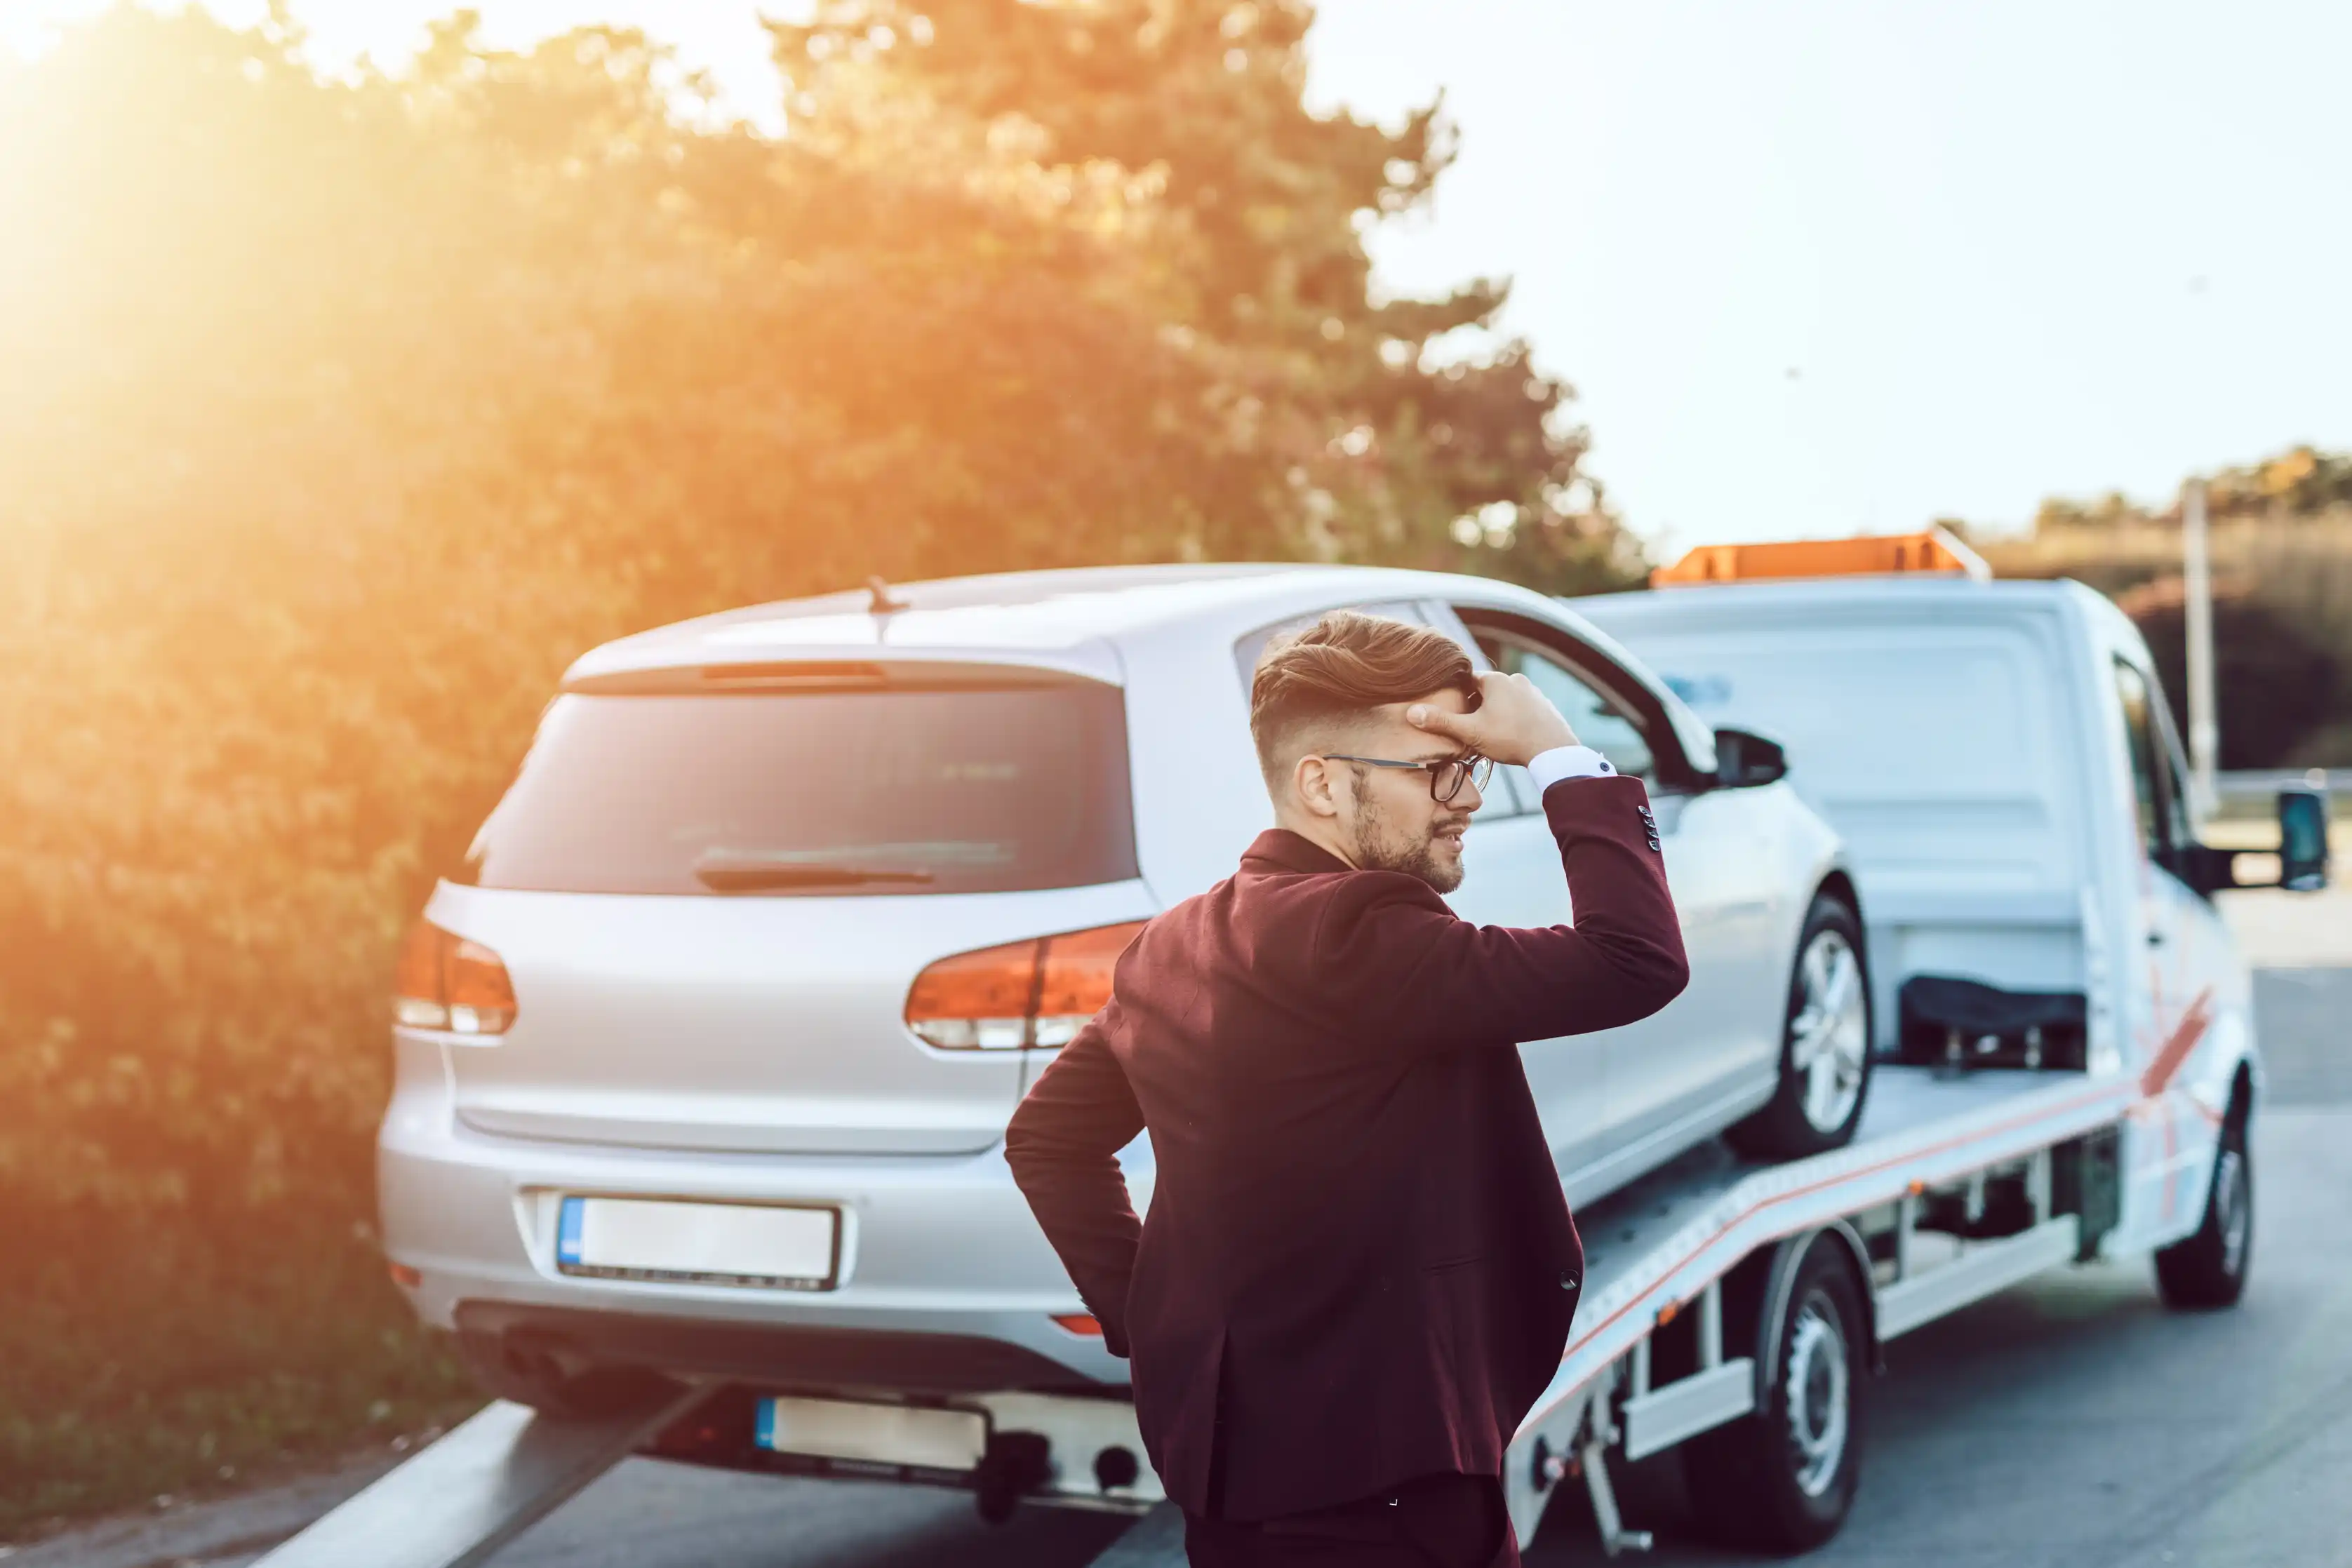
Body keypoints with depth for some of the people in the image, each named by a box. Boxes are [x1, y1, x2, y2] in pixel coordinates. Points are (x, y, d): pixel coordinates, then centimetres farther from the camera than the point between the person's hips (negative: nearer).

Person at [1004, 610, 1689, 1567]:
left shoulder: (1177, 944, 8)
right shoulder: (1353, 934, -21)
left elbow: (1047, 1138, 17)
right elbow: (1637, 965, -28)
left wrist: (1140, 1316, 13)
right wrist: (1560, 757, -17)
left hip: (1243, 1447, 9)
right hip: (1365, 1488, -9)